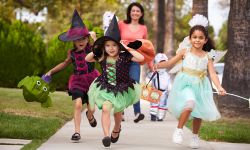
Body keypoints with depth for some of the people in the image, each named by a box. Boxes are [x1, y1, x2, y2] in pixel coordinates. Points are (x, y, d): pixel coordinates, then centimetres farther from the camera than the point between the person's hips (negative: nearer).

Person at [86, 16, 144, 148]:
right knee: (106, 108, -24)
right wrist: (96, 49, -6)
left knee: (117, 112, 19)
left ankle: (116, 130, 51)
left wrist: (128, 49, -22)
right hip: (105, 88, 0)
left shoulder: (124, 57, -14)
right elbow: (87, 59, 8)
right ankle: (106, 135, -27)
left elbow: (141, 58, -26)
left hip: (121, 89, 0)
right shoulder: (102, 58, -5)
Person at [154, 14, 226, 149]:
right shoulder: (185, 52, -1)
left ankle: (195, 136, 32)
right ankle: (179, 130, -13)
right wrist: (158, 65, -20)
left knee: (198, 112, 9)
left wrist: (219, 87, -17)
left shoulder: (207, 57, 3)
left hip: (200, 86, 3)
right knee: (189, 104, -28)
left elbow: (212, 73, -3)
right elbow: (170, 63, -2)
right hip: (185, 84, -3)